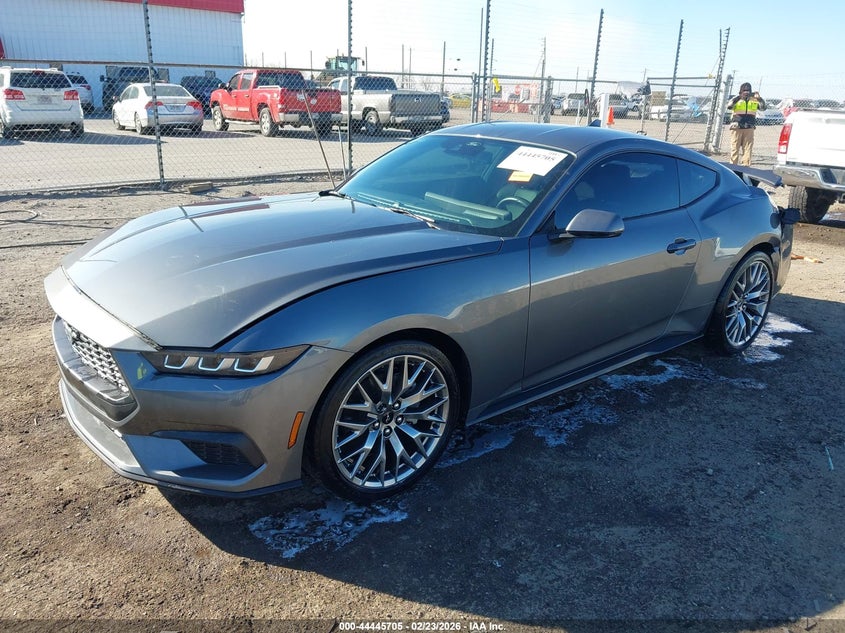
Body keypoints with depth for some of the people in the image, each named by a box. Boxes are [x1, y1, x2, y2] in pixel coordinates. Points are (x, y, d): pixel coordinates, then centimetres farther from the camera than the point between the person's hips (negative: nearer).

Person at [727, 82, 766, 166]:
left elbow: (763, 107, 2)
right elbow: (729, 106, -16)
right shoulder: (736, 100, 3)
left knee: (747, 148, 3)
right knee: (735, 148, -1)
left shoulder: (754, 100, 11)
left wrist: (759, 98, -13)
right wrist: (739, 97, -24)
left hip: (749, 128, 3)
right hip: (737, 128, -2)